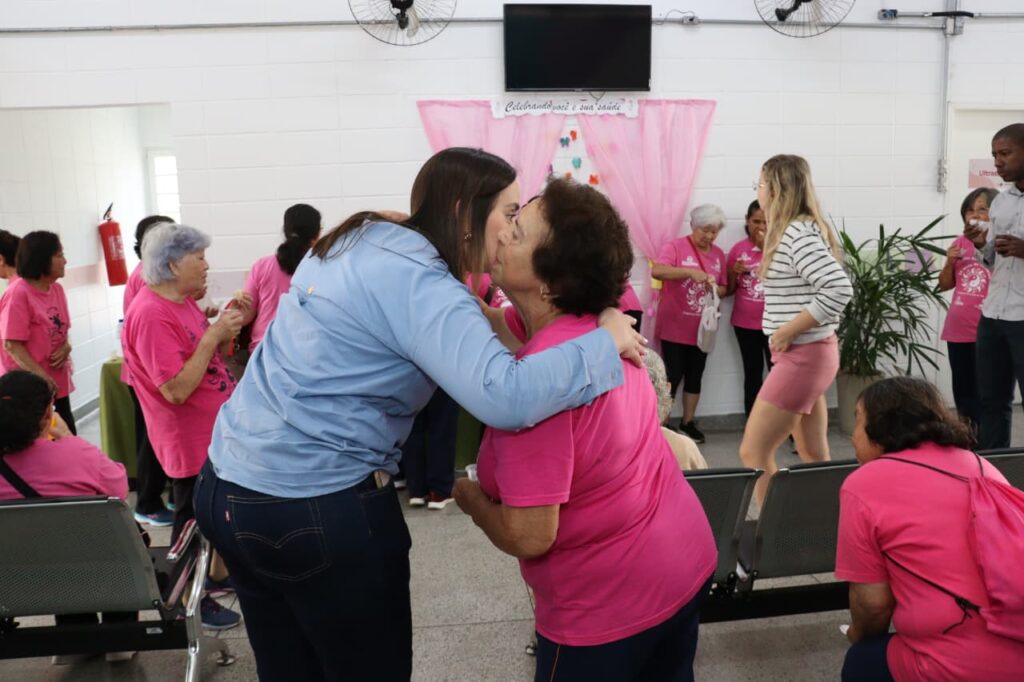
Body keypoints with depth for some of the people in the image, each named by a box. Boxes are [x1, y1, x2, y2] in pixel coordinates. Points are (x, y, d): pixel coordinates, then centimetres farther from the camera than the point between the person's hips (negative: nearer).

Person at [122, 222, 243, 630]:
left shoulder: (182, 302, 5)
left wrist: (225, 333, -4)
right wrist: (213, 335, -27)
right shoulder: (151, 314, -24)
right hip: (192, 441, -9)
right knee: (193, 520, 6)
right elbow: (177, 389, -29)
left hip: (215, 432, 9)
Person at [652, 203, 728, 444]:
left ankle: (688, 421, 25)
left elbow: (724, 288, 14)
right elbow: (656, 271, -25)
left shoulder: (719, 255, 8)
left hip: (701, 329, 5)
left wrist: (716, 289, -10)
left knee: (695, 377, 12)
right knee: (672, 376, -3)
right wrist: (691, 272, -33)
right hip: (674, 328, -5)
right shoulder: (675, 246, -9)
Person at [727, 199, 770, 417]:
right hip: (745, 323, 3)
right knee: (752, 374, 10)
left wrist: (767, 248, -17)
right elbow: (729, 290, 10)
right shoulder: (738, 249, 4)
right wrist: (734, 272, -10)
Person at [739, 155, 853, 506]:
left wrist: (787, 332, -21)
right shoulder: (797, 230, 13)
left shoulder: (798, 233, -18)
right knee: (814, 456, 17)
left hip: (802, 356, -10)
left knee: (753, 453, -5)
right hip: (808, 354, 10)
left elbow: (839, 289, -28)